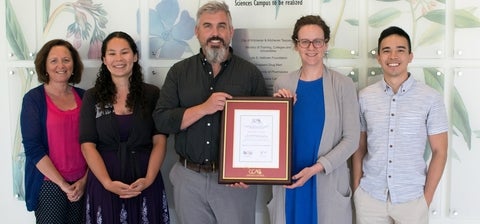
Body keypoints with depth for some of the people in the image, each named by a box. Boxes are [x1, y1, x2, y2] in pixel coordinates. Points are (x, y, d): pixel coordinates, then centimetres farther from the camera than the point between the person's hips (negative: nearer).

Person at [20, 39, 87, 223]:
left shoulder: (83, 96, 5)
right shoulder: (34, 98, -5)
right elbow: (33, 148, -11)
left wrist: (84, 180, -4)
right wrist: (63, 184, -12)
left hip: (82, 184, 3)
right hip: (49, 184, -3)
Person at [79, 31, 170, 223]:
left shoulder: (152, 94, 3)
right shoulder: (92, 97, 4)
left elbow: (159, 142, -1)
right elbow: (87, 145, -2)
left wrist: (148, 179, -15)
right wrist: (107, 183, -15)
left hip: (145, 184, 0)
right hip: (104, 184, 0)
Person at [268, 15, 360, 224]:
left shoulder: (343, 84, -5)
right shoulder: (282, 84, 3)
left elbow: (351, 138, -5)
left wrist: (317, 167, -14)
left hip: (329, 184, -2)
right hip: (288, 181, 2)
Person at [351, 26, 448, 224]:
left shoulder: (431, 98, -5)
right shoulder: (364, 97, 0)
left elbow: (439, 152, -2)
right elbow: (359, 147, 7)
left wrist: (426, 198, -5)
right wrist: (356, 189, 3)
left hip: (412, 198, -1)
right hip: (369, 196, 2)